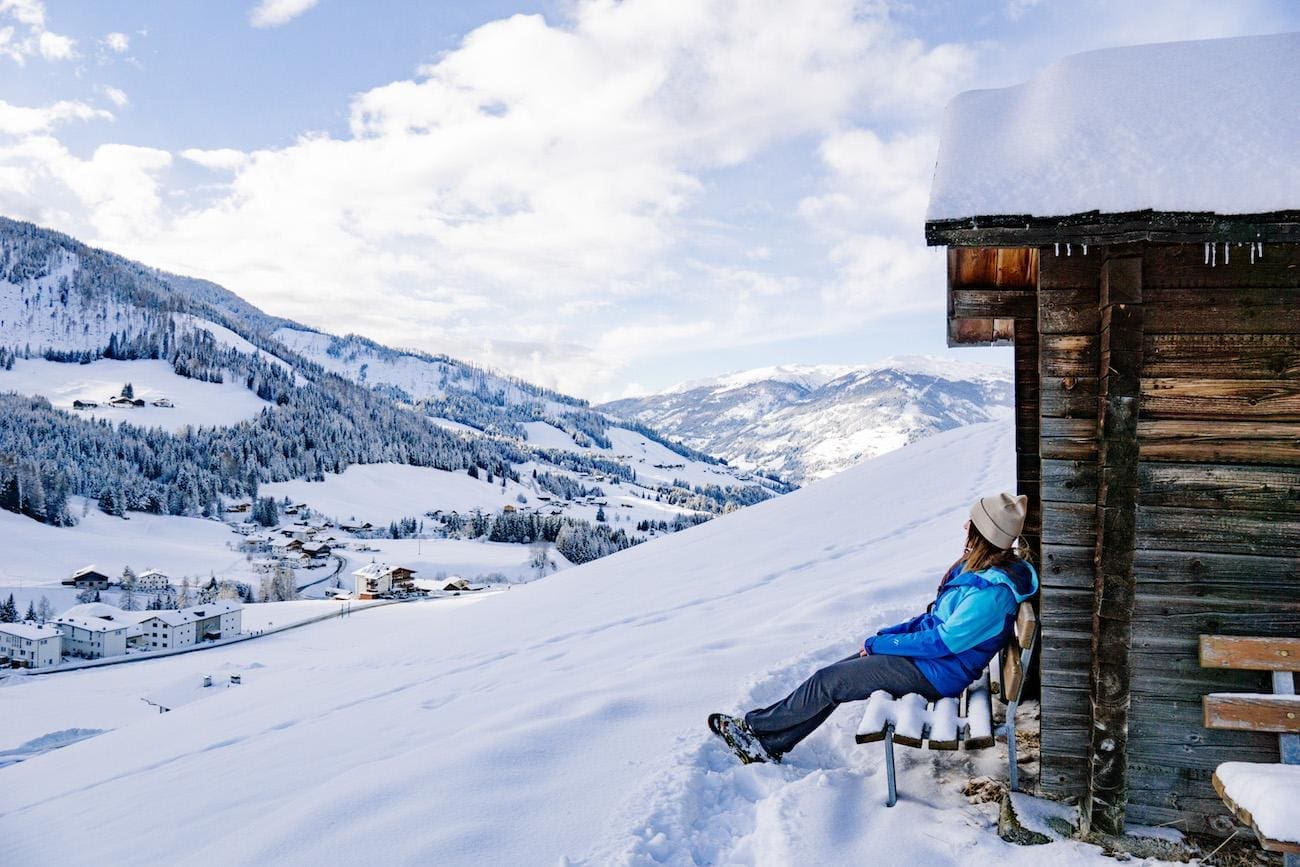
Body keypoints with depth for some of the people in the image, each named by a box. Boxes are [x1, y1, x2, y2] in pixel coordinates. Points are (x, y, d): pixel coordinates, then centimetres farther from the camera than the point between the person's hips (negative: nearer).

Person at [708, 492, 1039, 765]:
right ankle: (768, 745, 7)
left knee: (828, 681, -7)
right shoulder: (979, 566, 4)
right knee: (837, 672, 2)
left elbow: (941, 641, -24)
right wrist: (885, 635, 5)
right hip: (928, 651, 9)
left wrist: (878, 644, -14)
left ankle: (754, 725, 10)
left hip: (937, 673, -9)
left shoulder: (992, 591, -28)